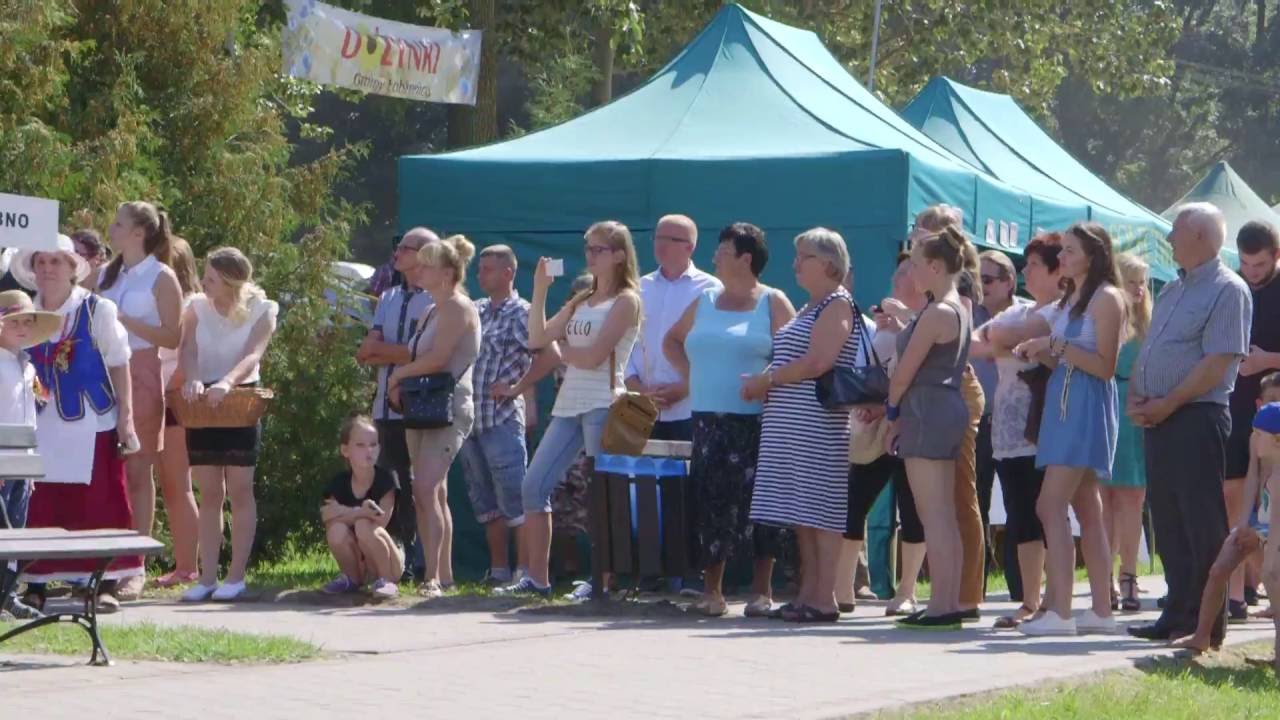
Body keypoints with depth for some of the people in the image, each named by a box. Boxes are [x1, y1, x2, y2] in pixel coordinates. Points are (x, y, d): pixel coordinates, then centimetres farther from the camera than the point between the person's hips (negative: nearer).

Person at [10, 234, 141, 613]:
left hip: (93, 425, -3)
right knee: (40, 508, 1)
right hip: (44, 426, 3)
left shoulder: (98, 311, -4)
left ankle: (107, 586, 3)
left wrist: (126, 417, -5)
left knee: (101, 507, -2)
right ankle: (35, 587, 7)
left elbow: (118, 366, 0)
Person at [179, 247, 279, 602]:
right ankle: (207, 576, 6)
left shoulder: (261, 310, -7)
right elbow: (188, 351, -10)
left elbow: (253, 355, -22)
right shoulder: (197, 307, 2)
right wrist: (192, 380, -31)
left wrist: (228, 381, -40)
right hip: (203, 402, 3)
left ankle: (236, 576, 3)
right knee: (209, 492, 5)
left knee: (238, 490, -1)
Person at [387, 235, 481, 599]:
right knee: (434, 493, 10)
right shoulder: (432, 312, 20)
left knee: (427, 490, -19)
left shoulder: (458, 308, -9)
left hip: (449, 408, -10)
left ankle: (432, 576, -22)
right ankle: (443, 574, 14)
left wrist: (399, 373, -5)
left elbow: (437, 358, -19)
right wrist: (401, 383, -1)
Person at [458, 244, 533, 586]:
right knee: (485, 499, 11)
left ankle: (524, 571, -5)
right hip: (470, 418, 8)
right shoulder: (475, 310, 15)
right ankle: (498, 570, 17)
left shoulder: (520, 313, -6)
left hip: (502, 418, -8)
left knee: (513, 499, -7)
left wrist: (516, 386, -14)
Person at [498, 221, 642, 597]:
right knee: (533, 485, 3)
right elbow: (537, 338, 11)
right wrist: (539, 290, 6)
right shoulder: (580, 302, 19)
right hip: (569, 404, 8)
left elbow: (593, 356, -13)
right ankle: (537, 578, 8)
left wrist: (561, 348, 4)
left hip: (602, 405, -8)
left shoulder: (625, 301, -3)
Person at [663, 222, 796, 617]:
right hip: (708, 419, 5)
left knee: (756, 502, -6)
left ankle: (762, 589, 0)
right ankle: (711, 590, 4)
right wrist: (686, 371, 14)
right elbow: (672, 340, 29)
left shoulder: (772, 303, 1)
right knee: (709, 502, 0)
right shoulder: (704, 302, 17)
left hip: (754, 420, -5)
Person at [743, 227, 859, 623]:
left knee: (818, 508, -9)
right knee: (802, 512, 9)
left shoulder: (837, 304, -7)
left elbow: (818, 362, -18)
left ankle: (825, 598, -9)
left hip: (817, 423, -9)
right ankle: (808, 593, 12)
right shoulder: (809, 307, 22)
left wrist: (767, 380, -10)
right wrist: (764, 382, 5)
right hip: (791, 422, 9)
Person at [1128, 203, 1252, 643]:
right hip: (1158, 420, 9)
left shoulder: (1227, 290, -7)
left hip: (1197, 419, -9)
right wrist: (1135, 399, 4)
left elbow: (1218, 363, -16)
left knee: (1203, 524, -6)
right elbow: (1147, 354, 22)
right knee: (1168, 521, 9)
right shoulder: (1172, 292, 20)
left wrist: (1167, 404, -17)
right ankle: (1179, 612, 14)